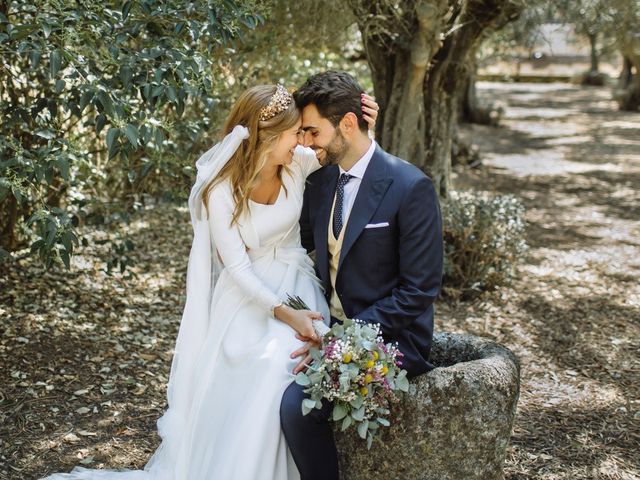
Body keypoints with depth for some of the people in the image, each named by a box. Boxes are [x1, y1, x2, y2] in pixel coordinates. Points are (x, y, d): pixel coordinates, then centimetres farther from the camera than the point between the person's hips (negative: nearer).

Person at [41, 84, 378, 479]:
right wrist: (283, 313, -29)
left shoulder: (298, 163, -6)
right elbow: (238, 267, -16)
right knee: (226, 384, -21)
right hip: (245, 294, -2)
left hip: (294, 286, 2)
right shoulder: (222, 190, -16)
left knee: (279, 363, -26)